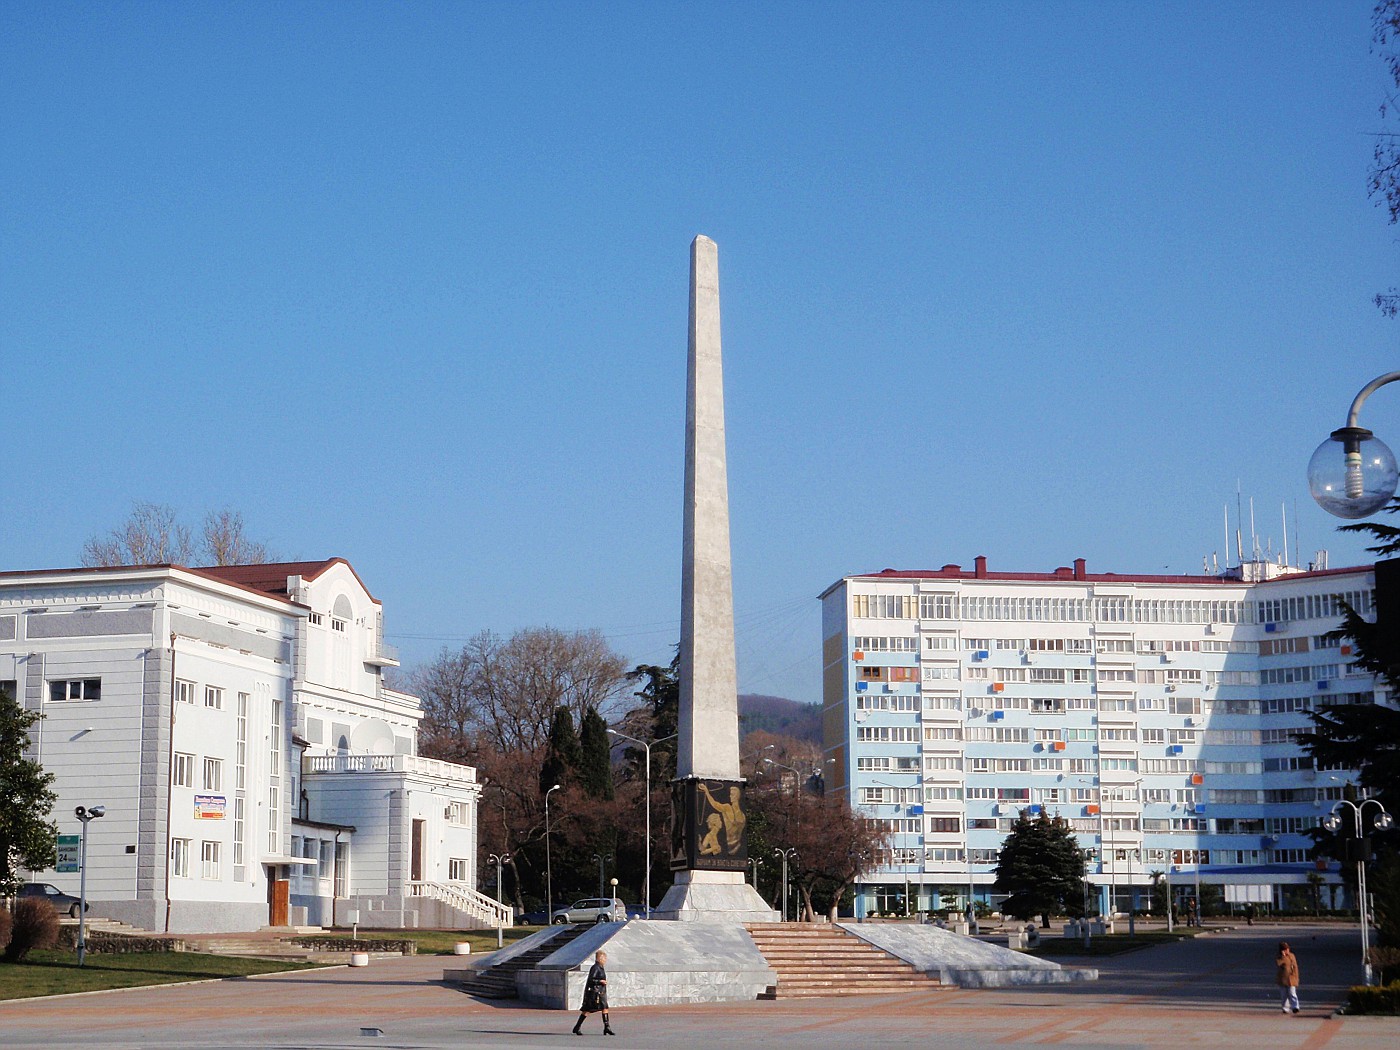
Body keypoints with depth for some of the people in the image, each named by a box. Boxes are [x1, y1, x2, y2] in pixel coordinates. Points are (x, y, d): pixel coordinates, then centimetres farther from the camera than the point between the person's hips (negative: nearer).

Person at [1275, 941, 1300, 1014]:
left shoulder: (1292, 956, 5)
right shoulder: (1278, 957, 0)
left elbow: (1295, 967, 9)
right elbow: (1276, 965, -18)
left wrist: (1296, 977, 4)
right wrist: (1283, 957, -19)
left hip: (1291, 979, -1)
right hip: (1282, 980, 1)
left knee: (1292, 994, -11)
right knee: (1284, 996, 5)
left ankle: (1295, 1007, -15)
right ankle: (1286, 1009, 13)